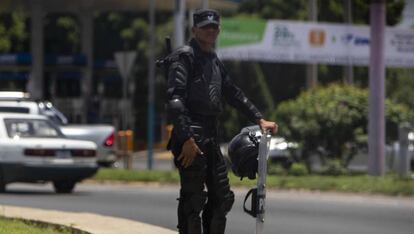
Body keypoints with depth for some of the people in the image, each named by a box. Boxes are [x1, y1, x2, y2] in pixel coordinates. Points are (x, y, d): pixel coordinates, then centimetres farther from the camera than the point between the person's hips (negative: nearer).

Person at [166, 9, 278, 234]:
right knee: (193, 200, -8)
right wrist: (187, 139, -24)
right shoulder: (184, 57, -7)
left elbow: (233, 94, 31)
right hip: (190, 139, -9)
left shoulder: (214, 61, 20)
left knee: (222, 198, 11)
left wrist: (259, 119, 26)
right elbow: (175, 99, -17)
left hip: (210, 139, 9)